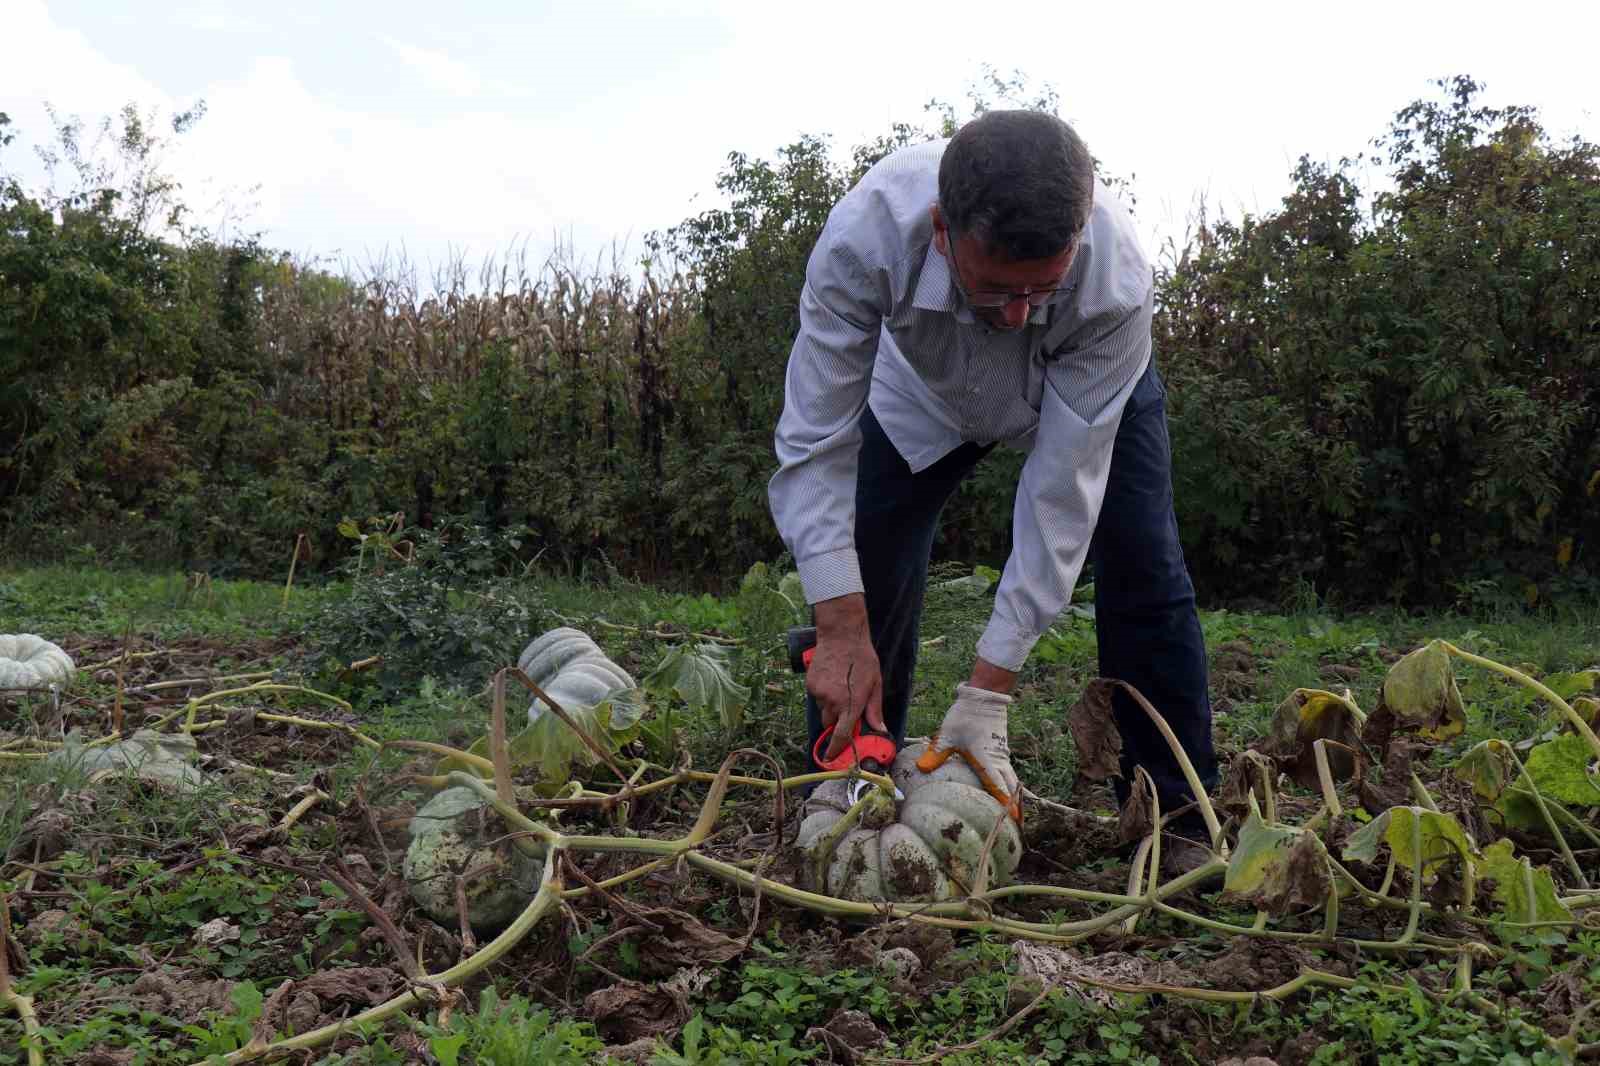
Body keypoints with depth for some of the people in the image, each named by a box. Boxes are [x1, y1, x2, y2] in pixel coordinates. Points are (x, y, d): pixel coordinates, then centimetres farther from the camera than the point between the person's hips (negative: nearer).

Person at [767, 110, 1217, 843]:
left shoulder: (1117, 278, -42)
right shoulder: (864, 235, -42)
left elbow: (1064, 485, -37)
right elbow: (815, 446, -36)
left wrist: (989, 690, -36)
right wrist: (840, 628, -43)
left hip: (1086, 388, 0)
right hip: (924, 391, 1)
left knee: (1145, 576, -13)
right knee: (865, 583, -9)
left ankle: (1180, 824, 0)